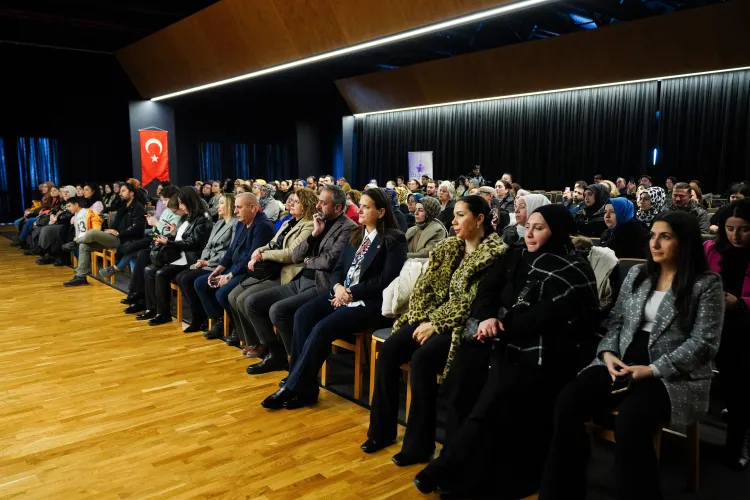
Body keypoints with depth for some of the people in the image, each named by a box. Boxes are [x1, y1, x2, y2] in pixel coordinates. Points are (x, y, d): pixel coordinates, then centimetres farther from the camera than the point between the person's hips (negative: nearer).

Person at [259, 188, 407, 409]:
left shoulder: (394, 240, -6)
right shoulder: (355, 235, 17)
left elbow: (386, 279, -14)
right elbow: (339, 267, 15)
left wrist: (352, 293, -16)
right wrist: (338, 287, -7)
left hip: (369, 301, -7)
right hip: (342, 293, 7)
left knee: (322, 328, -26)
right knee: (302, 315, -17)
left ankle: (294, 388, -12)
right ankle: (301, 385, -13)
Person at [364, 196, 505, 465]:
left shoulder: (494, 254, -10)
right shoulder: (447, 247, 12)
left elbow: (471, 303, -16)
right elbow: (425, 285, 8)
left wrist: (436, 324, -17)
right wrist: (423, 319, -6)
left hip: (461, 325, -7)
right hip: (431, 318, 7)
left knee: (422, 358, -30)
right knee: (388, 350, -14)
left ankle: (419, 444, -15)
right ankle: (381, 430, 0)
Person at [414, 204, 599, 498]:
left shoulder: (573, 271, -3)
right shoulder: (517, 258, 15)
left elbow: (547, 314, -16)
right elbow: (487, 290, 9)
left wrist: (501, 326, -15)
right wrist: (487, 319, -11)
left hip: (543, 350, -7)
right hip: (506, 341, 7)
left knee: (495, 398, -24)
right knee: (462, 366, -18)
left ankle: (447, 469, -11)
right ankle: (466, 458, -8)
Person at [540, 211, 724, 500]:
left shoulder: (707, 283, -1)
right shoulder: (637, 274, 14)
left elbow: (703, 343, -9)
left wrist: (651, 370, -17)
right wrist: (608, 353, -6)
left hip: (675, 375, -4)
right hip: (623, 363, 5)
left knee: (630, 422, -35)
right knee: (568, 402, -21)